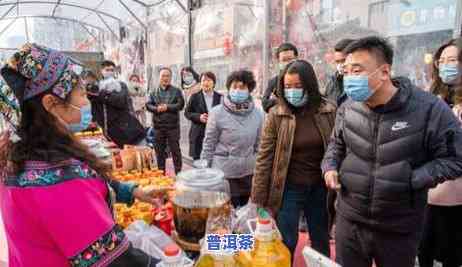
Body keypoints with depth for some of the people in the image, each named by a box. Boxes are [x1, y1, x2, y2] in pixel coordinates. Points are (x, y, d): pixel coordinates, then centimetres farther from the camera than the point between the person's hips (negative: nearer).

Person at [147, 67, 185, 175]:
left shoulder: (176, 91, 4)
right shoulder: (154, 92, 12)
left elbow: (181, 104, -6)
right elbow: (148, 105, 4)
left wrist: (167, 107, -16)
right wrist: (156, 108, -15)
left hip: (173, 125, -3)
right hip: (158, 126, 3)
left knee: (175, 150, 2)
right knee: (159, 151, 11)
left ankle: (178, 172, 12)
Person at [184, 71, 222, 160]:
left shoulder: (219, 97, 7)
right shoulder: (195, 97, 5)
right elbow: (187, 112, 6)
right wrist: (199, 117, -12)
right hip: (198, 135, 0)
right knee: (197, 159, 5)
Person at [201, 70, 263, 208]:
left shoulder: (257, 113, -3)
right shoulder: (217, 113, -12)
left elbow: (258, 145, 6)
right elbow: (208, 145, -6)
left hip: (248, 172, 3)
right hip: (223, 173, -3)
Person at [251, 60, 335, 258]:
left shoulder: (329, 112, -6)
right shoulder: (276, 115, -11)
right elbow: (264, 159, -10)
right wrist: (257, 200, -10)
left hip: (320, 188, 3)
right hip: (289, 188, -2)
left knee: (321, 242, 20)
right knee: (285, 244, 10)